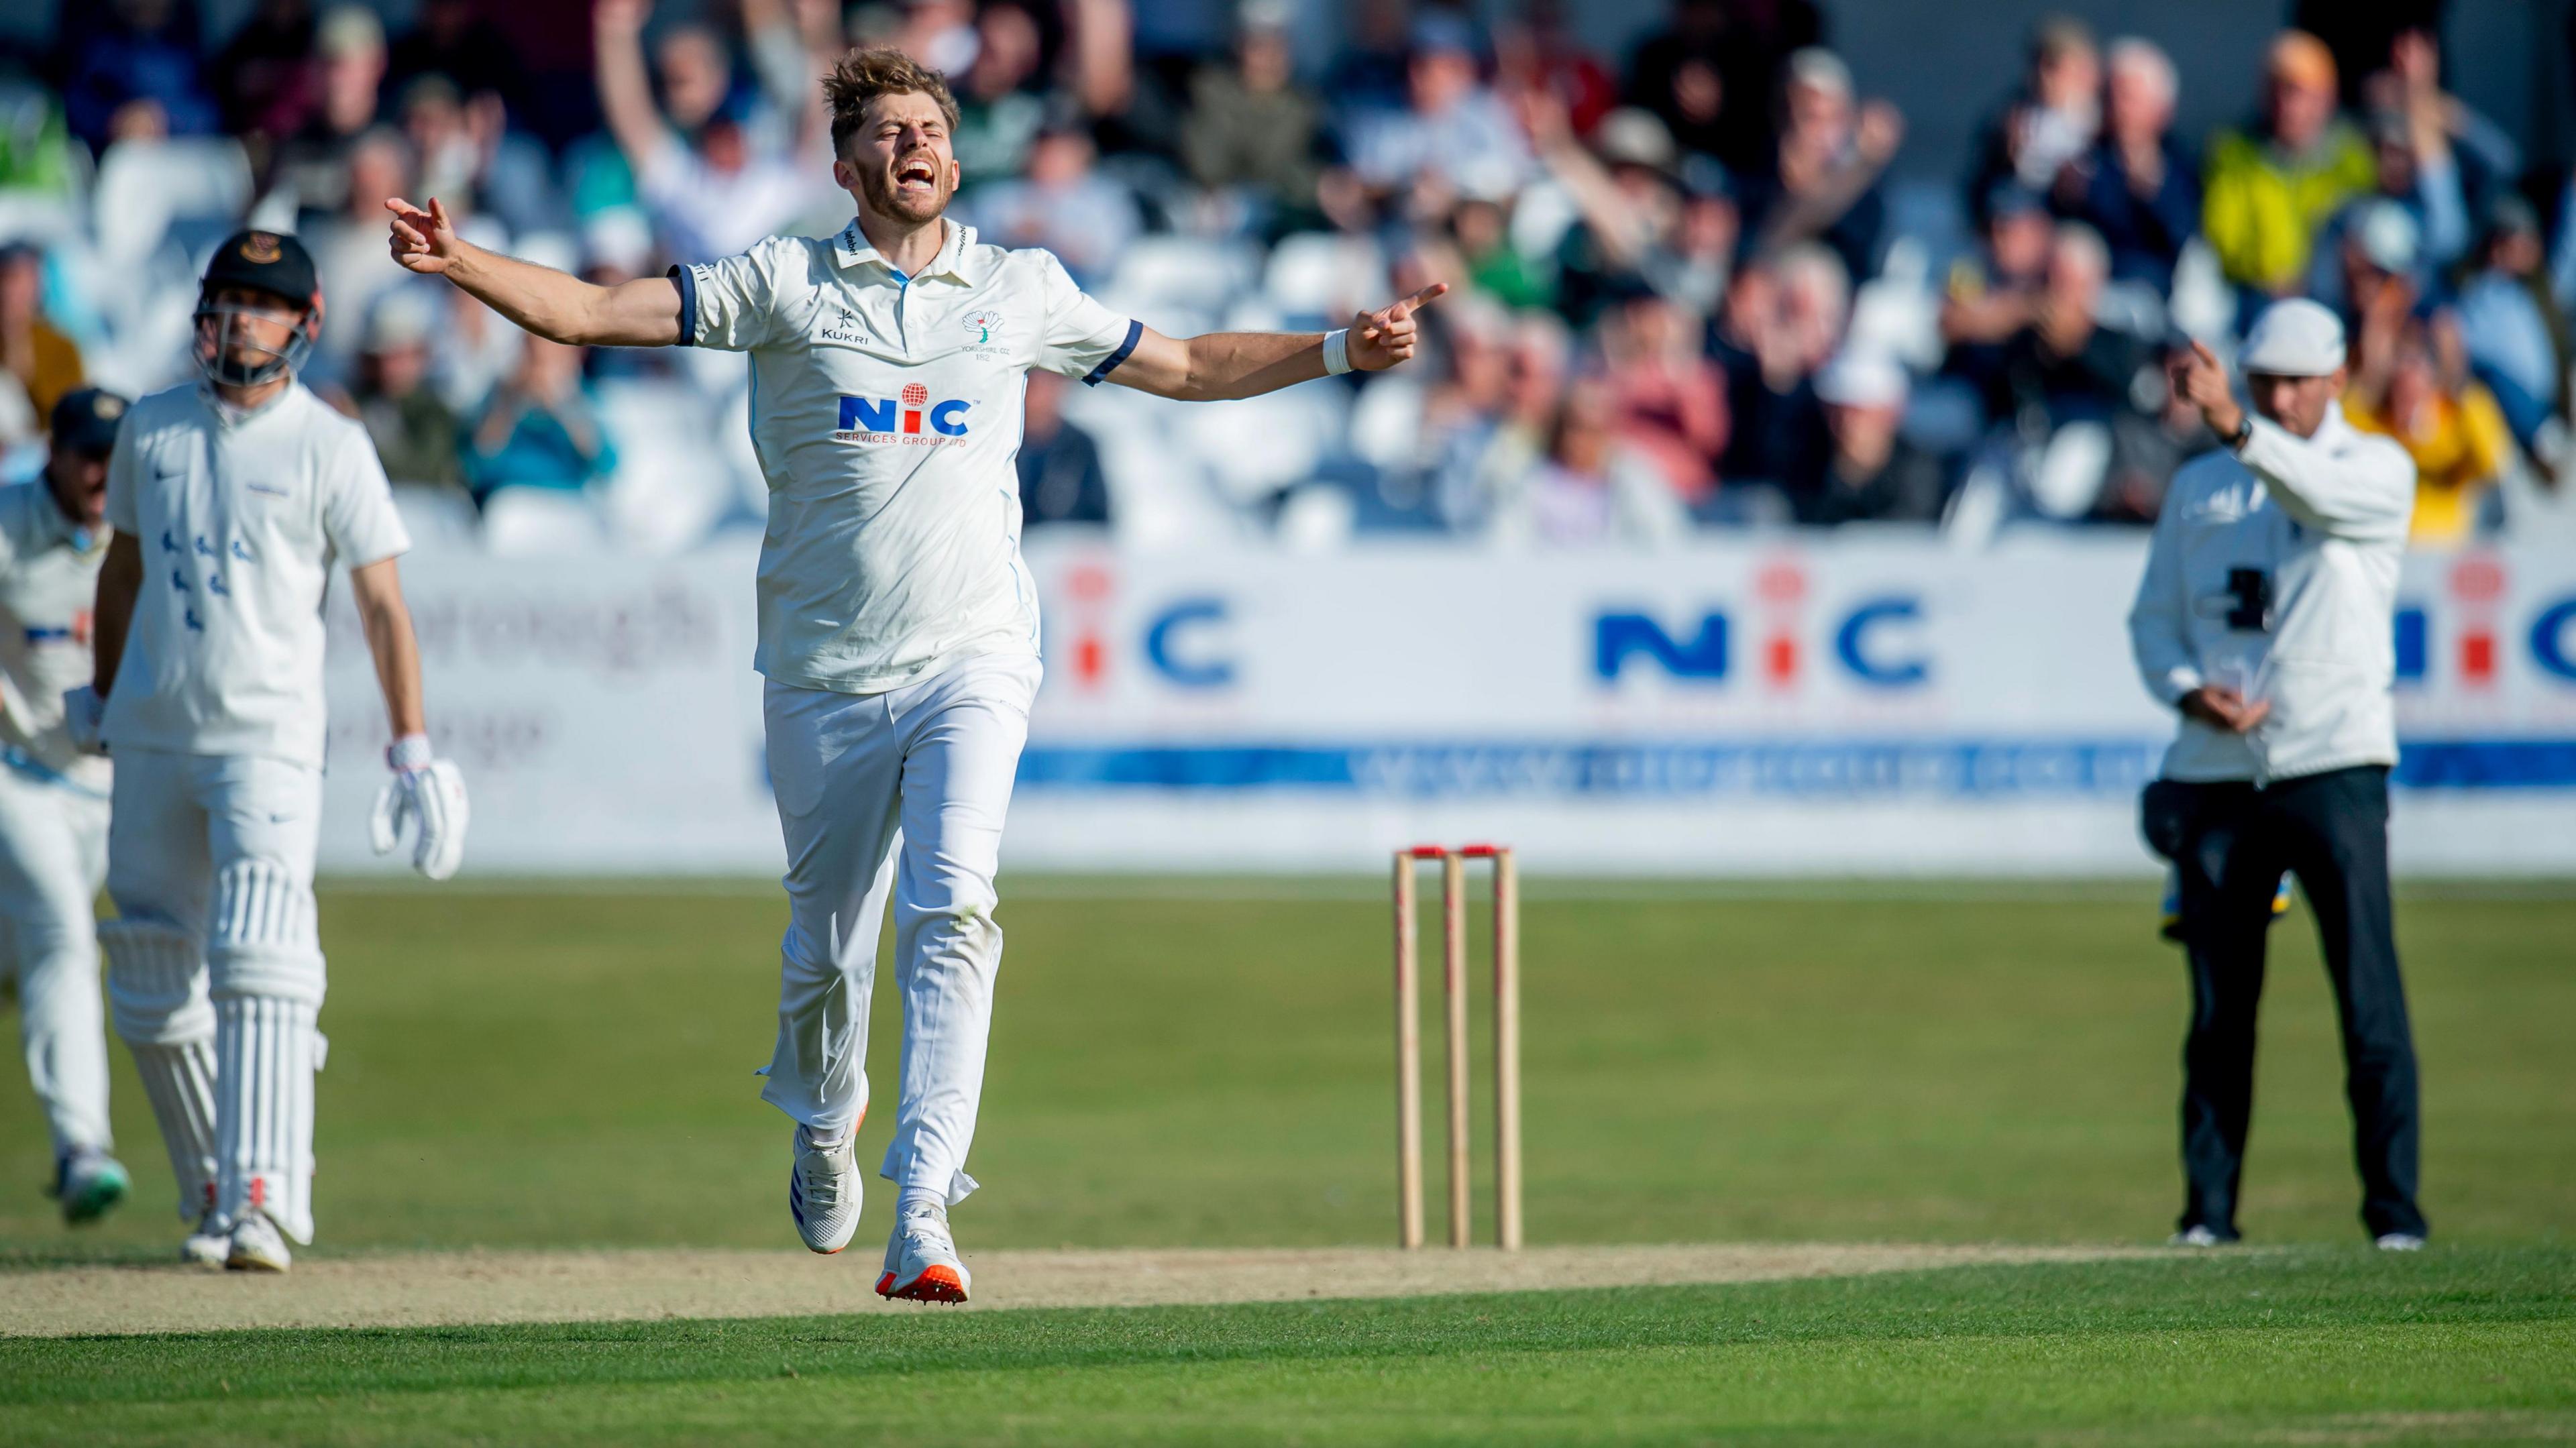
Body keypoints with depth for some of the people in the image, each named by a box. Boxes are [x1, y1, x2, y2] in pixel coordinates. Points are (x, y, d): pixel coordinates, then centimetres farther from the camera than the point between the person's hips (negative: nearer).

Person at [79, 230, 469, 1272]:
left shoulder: (330, 447, -4)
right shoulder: (152, 432, 8)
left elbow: (383, 607, -4)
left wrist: (413, 753, -10)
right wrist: (102, 698, 26)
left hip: (269, 736, -5)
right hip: (152, 742, 5)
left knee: (261, 957, -20)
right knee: (154, 989, 6)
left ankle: (261, 1201, -26)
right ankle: (211, 1191, 20)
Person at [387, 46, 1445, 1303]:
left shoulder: (1020, 292, 10)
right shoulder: (786, 284, 4)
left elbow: (1184, 368, 21)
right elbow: (592, 312, -2)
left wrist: (1336, 351, 13)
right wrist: (462, 265, -17)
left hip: (971, 666, 0)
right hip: (825, 674, 0)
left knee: (950, 915, -19)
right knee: (825, 946, 7)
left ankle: (923, 1218, -25)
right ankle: (824, 1123, 41)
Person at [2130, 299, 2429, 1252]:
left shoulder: (2379, 469, 3)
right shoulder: (2198, 489, 16)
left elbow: (2326, 495, -20)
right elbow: (2153, 620, 17)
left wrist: (2235, 424, -37)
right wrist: (2189, 691, -5)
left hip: (2334, 763, -4)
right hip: (2214, 772, 4)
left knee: (2370, 994, -9)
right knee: (2218, 1003, 4)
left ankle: (2394, 1207, -7)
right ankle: (2208, 1206, 9)